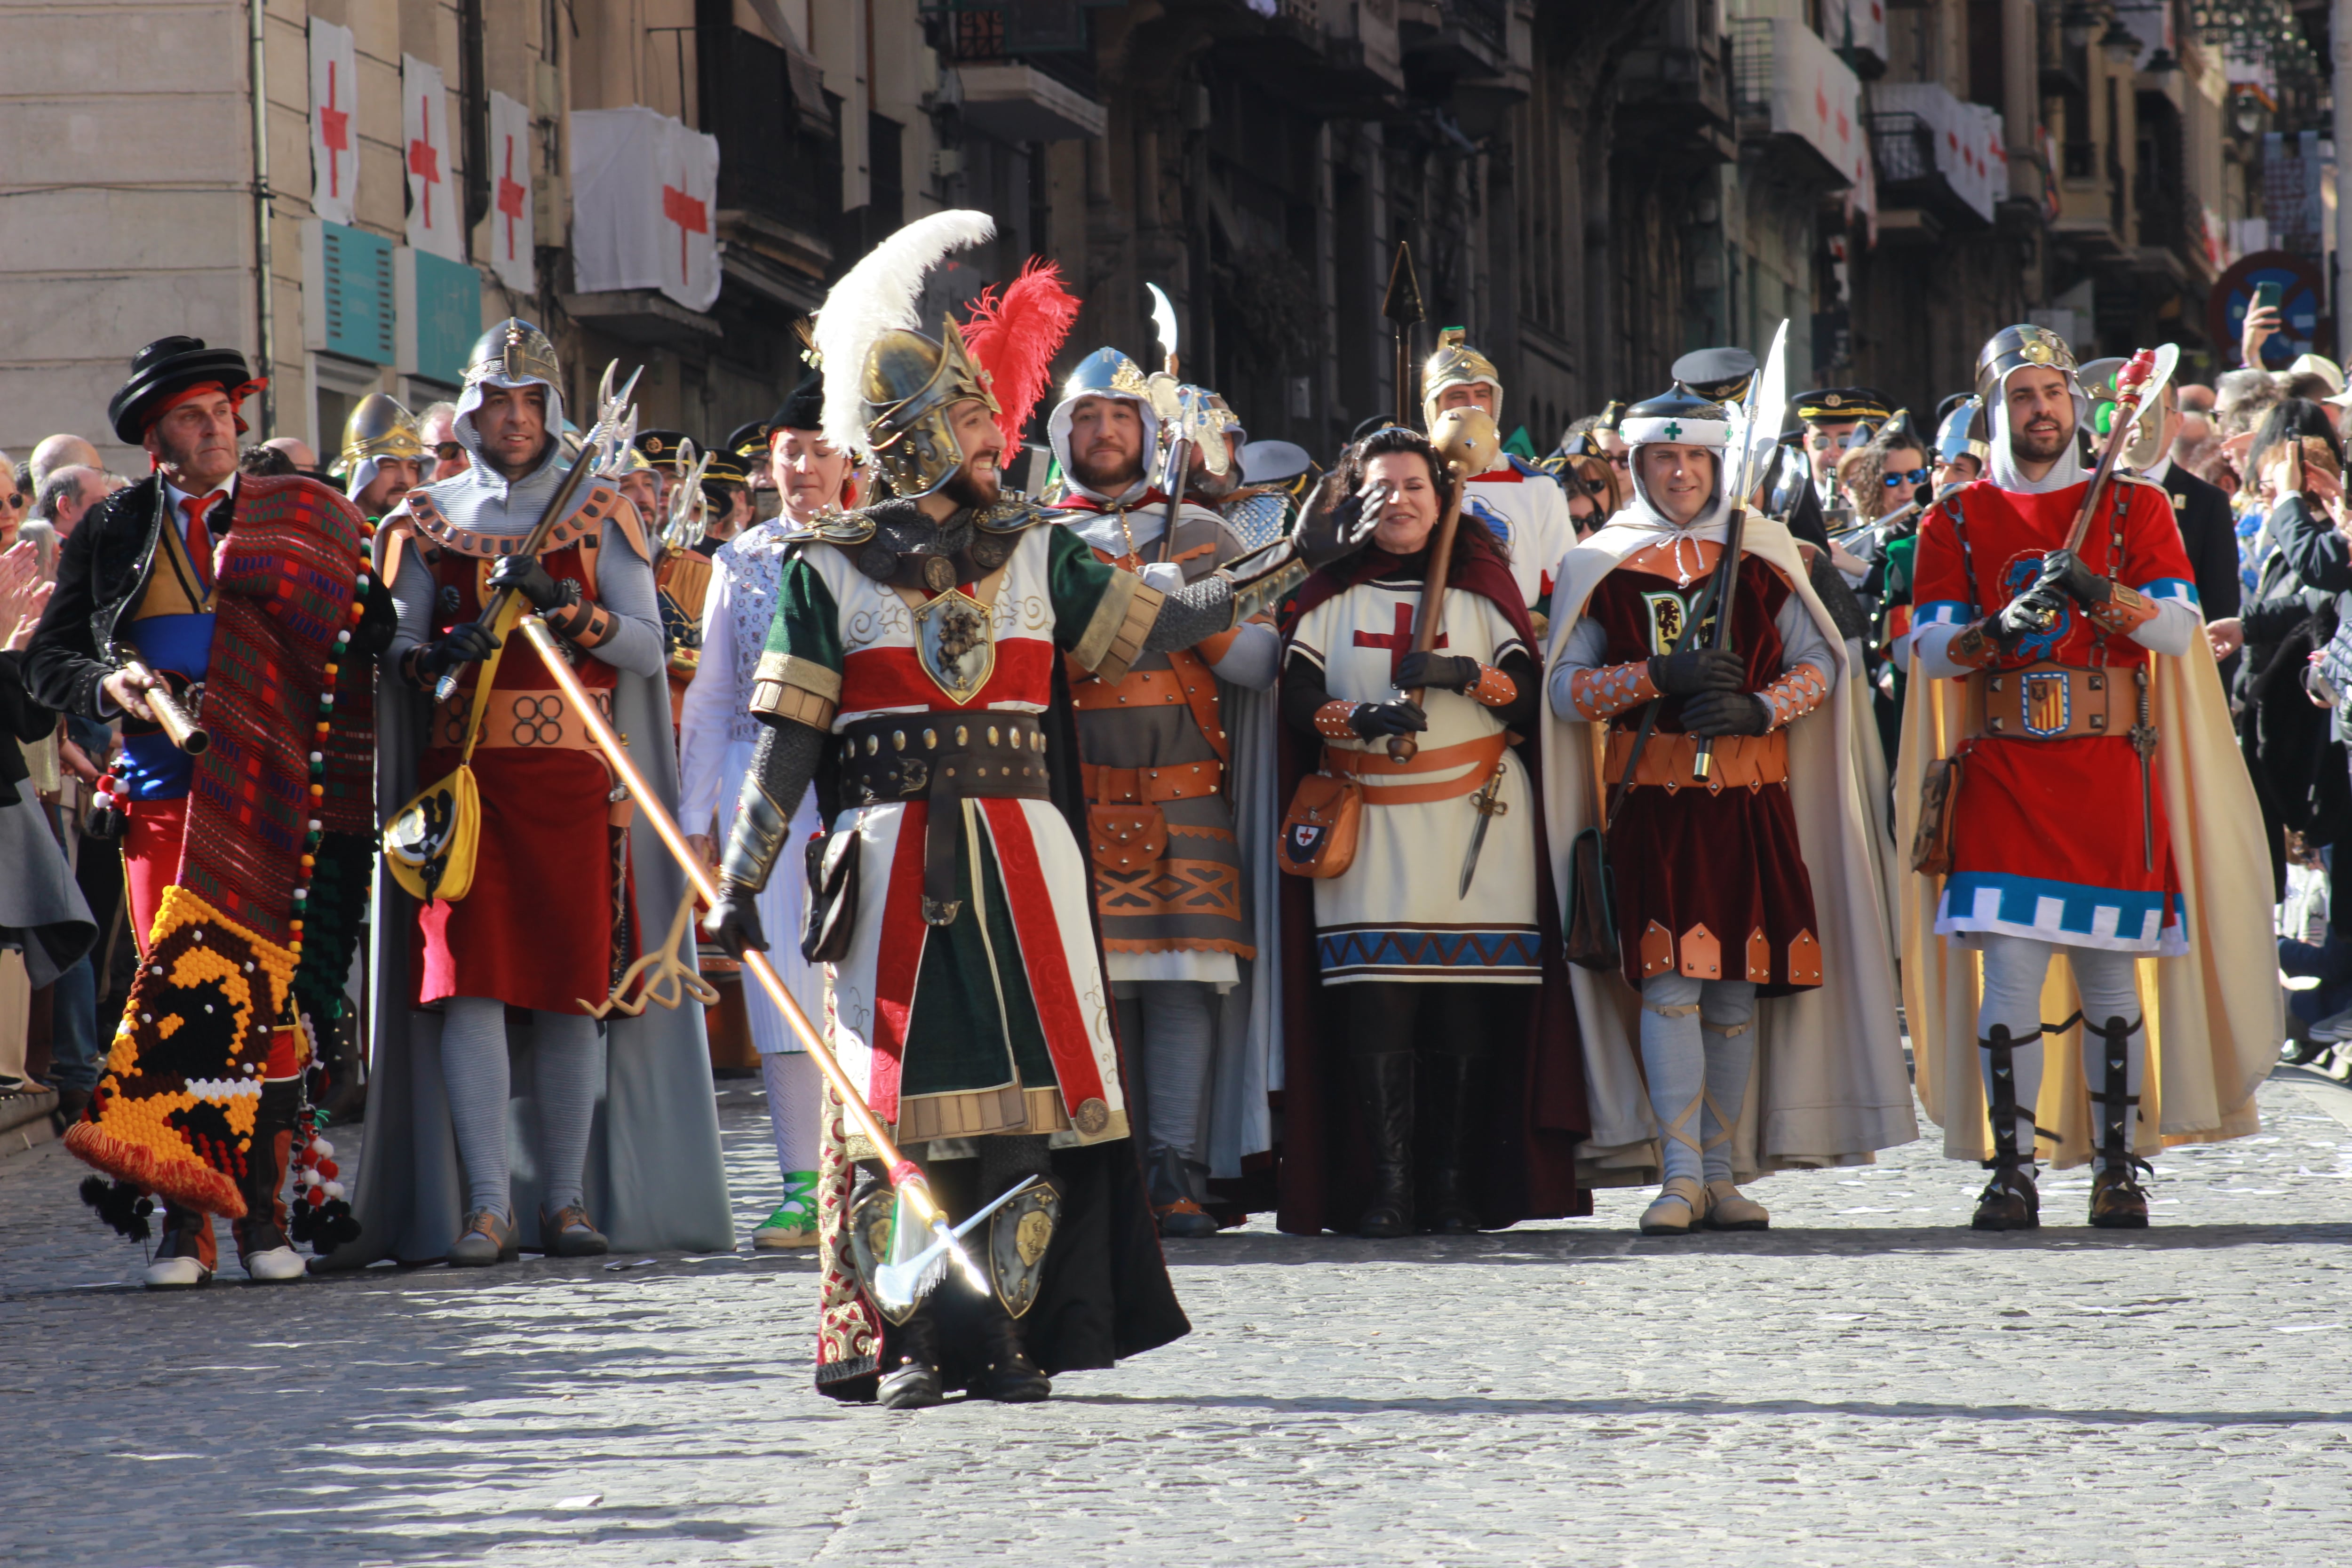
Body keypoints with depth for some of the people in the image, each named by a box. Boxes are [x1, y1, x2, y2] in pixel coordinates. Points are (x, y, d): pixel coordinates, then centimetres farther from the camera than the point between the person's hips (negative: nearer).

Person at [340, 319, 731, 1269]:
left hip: (572, 775, 0)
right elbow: (399, 647, 9)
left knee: (575, 985, -3)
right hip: (462, 770, 0)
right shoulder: (429, 518, 13)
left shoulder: (598, 514, 11)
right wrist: (435, 656, -13)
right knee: (469, 978, -10)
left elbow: (647, 645, 3)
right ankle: (485, 1203, -13)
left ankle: (566, 1198, 2)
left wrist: (574, 615, -16)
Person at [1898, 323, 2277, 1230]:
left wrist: (2103, 596, -22)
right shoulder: (1956, 523, 11)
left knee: (2112, 973, 1)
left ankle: (2118, 1168, 8)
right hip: (2002, 772, 0)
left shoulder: (2135, 508, 9)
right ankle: (2013, 1171, -5)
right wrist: (2000, 628, -20)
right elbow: (1931, 649, 0)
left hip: (2111, 770, 0)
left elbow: (2178, 626, -3)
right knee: (2010, 969, -8)